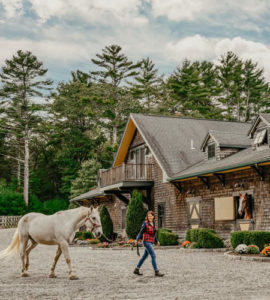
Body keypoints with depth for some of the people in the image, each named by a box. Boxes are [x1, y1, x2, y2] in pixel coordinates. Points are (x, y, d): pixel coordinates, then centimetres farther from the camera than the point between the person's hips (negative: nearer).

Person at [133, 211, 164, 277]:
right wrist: (136, 240, -27)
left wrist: (157, 241, 20)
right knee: (153, 256, -11)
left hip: (150, 242, 8)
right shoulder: (145, 223, -13)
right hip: (146, 242, -8)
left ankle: (136, 270, 23)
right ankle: (156, 272, -5)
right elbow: (141, 232, -14)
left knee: (145, 256, 14)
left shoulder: (153, 223, 9)